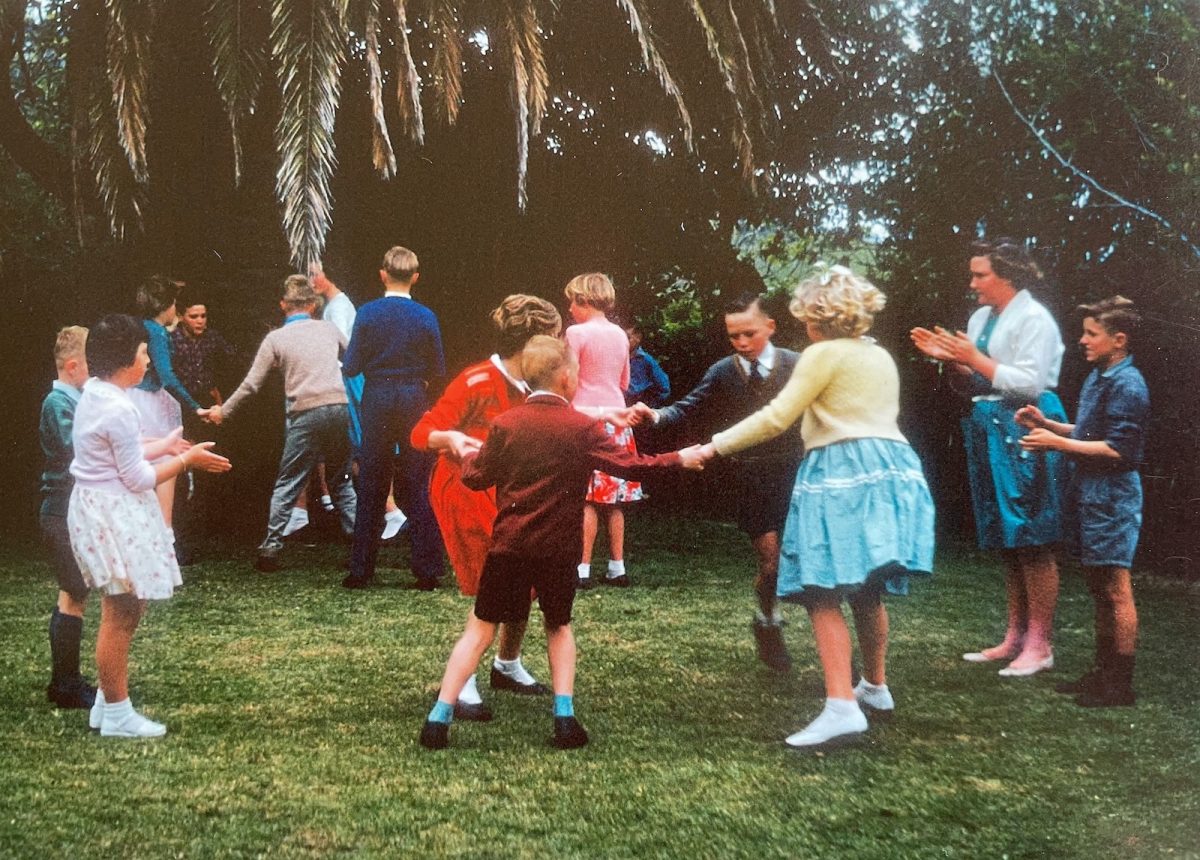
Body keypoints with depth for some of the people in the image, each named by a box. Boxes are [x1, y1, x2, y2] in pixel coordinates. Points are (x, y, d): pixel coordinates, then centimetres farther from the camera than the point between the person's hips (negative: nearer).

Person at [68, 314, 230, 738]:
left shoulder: (93, 395, 8)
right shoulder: (119, 409, -21)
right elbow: (139, 479, -17)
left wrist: (164, 446, 18)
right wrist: (187, 460, -8)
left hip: (99, 507, 10)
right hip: (114, 515, -10)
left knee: (122, 612, 18)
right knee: (120, 615, 0)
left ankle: (107, 702, 27)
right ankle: (116, 714, 10)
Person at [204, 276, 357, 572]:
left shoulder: (275, 339, 3)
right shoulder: (328, 328, 11)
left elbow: (251, 384, 4)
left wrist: (223, 411, 17)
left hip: (306, 415, -3)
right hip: (339, 408, 3)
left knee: (287, 484, 5)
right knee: (342, 479, 15)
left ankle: (271, 548, 4)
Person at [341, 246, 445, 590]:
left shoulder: (367, 314, -6)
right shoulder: (425, 317, -5)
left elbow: (350, 367, -5)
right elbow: (438, 370, 0)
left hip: (377, 402, 0)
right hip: (414, 402, 0)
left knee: (371, 487, 8)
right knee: (418, 488, 6)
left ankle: (361, 570, 12)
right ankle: (427, 570, 5)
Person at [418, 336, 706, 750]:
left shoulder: (505, 423, -1)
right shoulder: (583, 428, -6)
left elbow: (476, 478, 5)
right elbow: (627, 463, -5)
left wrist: (467, 454, 28)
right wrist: (678, 459, 8)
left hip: (508, 545, 1)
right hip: (558, 549, -1)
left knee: (480, 629, 7)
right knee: (559, 626, 20)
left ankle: (438, 718, 1)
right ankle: (565, 717, 10)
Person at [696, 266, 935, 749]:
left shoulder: (824, 354, -3)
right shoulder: (881, 357, 20)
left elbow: (775, 419, -10)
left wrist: (716, 446, -5)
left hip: (840, 474, -8)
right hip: (891, 469, 8)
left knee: (824, 595, -9)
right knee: (867, 589, 20)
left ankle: (841, 707, -20)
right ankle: (875, 687, 32)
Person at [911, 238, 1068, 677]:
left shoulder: (1034, 319, -10)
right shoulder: (981, 318, 14)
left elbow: (1029, 383, -19)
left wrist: (974, 358, -15)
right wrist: (950, 360, 0)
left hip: (1025, 432, -9)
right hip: (992, 431, 9)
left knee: (1033, 543, -4)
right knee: (1008, 543, 13)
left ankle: (1039, 644, 3)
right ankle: (1015, 636, 21)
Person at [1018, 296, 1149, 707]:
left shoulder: (1127, 385, -17)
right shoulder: (1098, 377, 13)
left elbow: (1117, 449, -22)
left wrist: (1058, 443, -18)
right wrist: (1047, 424, 10)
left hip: (1112, 496, -10)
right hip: (1090, 493, 10)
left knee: (1116, 589, -4)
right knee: (1099, 588, 16)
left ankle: (1121, 684, 3)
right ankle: (1103, 671, 26)